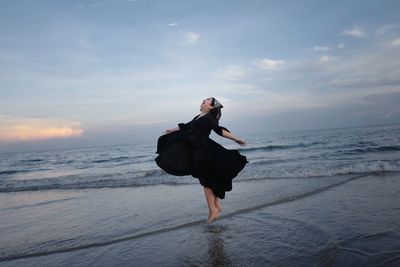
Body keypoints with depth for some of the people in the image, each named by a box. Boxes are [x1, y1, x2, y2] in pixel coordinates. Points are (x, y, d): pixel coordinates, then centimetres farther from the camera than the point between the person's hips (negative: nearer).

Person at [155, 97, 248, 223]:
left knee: (206, 180, -5)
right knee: (210, 180, 11)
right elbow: (186, 126, 29)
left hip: (203, 152, -8)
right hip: (196, 151, 8)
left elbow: (219, 130, -21)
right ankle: (216, 206, 21)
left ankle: (213, 210, 4)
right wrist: (173, 130, 43)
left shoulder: (209, 118, -10)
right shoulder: (198, 117, 15)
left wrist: (236, 139, -34)